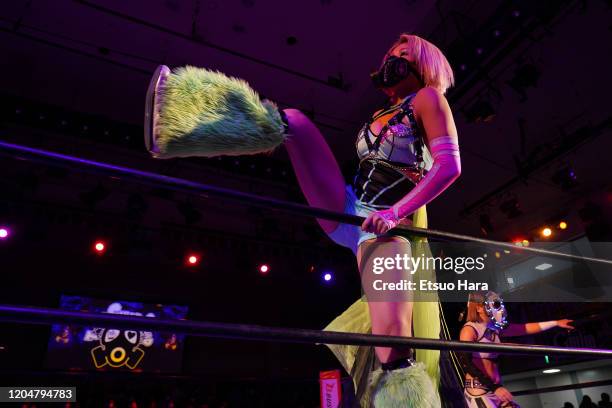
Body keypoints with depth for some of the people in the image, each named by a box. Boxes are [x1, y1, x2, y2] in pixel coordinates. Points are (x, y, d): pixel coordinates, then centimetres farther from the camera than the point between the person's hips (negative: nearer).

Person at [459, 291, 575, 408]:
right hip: (478, 390, -8)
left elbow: (524, 328, 17)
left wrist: (556, 323, 18)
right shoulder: (469, 329, -11)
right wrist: (494, 387, -24)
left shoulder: (494, 328, 12)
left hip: (496, 388, 8)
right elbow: (466, 363, -20)